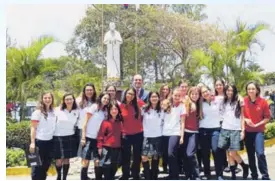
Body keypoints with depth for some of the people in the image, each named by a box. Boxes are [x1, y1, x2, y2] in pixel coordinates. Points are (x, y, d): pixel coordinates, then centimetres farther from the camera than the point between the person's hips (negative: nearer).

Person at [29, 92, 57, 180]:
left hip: (50, 141, 6)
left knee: (46, 164, 13)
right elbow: (33, 128, -10)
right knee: (37, 165, 0)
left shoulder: (53, 111, 8)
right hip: (39, 141, -6)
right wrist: (32, 142, -17)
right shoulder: (38, 112, -8)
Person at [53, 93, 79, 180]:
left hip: (70, 137, 2)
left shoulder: (77, 111, 3)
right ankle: (59, 176, 25)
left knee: (67, 159, 5)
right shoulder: (58, 110, -4)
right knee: (59, 159, 0)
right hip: (58, 137, -2)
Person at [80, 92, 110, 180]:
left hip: (98, 139, 4)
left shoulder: (105, 110, 8)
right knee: (86, 161, -1)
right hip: (89, 137, -4)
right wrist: (83, 137, -12)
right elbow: (85, 123, -8)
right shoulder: (94, 107, -7)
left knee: (98, 161, 1)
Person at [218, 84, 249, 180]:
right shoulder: (223, 102, 13)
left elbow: (242, 117, 2)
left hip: (236, 130, -3)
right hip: (225, 129, 3)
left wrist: (243, 130, -5)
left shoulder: (239, 102, 4)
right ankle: (233, 174, 12)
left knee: (233, 153, -7)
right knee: (229, 153, 3)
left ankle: (245, 167, 18)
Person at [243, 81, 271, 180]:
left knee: (260, 153, -17)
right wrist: (245, 120, -14)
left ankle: (265, 176, -3)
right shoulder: (244, 101, -5)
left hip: (259, 131, -3)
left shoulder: (263, 102, -10)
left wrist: (257, 124, -14)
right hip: (247, 131, 3)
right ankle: (254, 176, 26)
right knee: (250, 155, 11)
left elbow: (267, 117, -4)